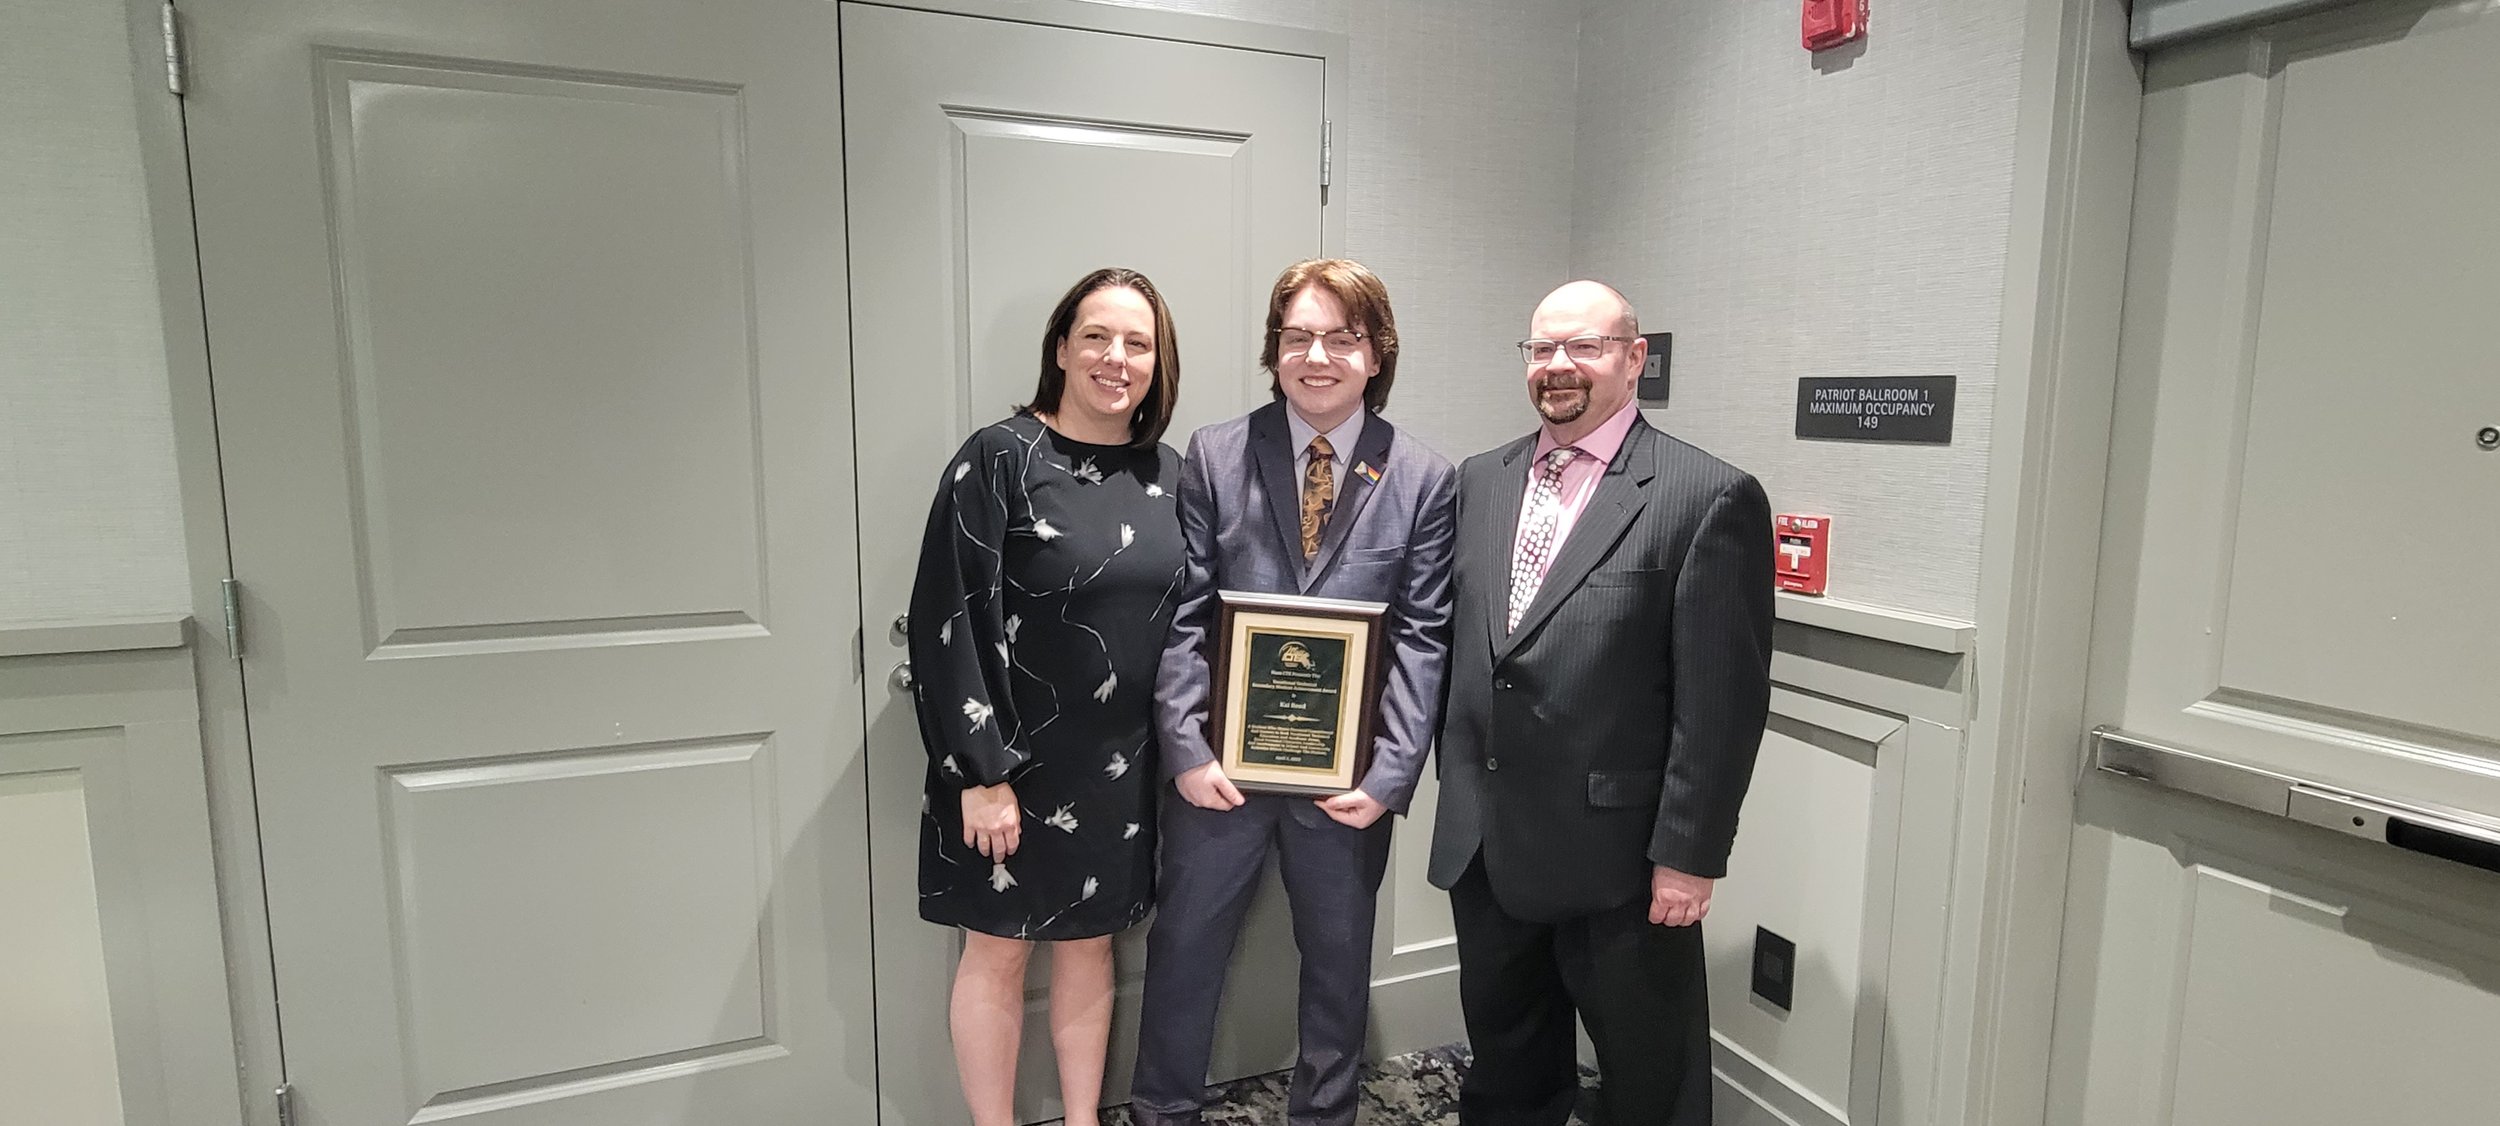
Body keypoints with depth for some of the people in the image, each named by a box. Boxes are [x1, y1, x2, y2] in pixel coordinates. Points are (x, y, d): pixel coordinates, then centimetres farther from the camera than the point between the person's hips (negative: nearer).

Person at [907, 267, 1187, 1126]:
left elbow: (1184, 618, 10)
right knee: (998, 955, 11)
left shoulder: (1166, 473, 3)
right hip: (1013, 763, -4)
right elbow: (950, 622, -14)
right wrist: (981, 773, -16)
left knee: (1089, 944, 18)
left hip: (1120, 768, 5)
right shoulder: (1000, 460, -12)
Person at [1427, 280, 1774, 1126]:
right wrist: (1457, 785, 11)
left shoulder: (1710, 497, -11)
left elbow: (1721, 699, -13)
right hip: (1482, 843, 6)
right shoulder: (1480, 481, 8)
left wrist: (1689, 855, -14)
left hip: (1620, 858, -5)